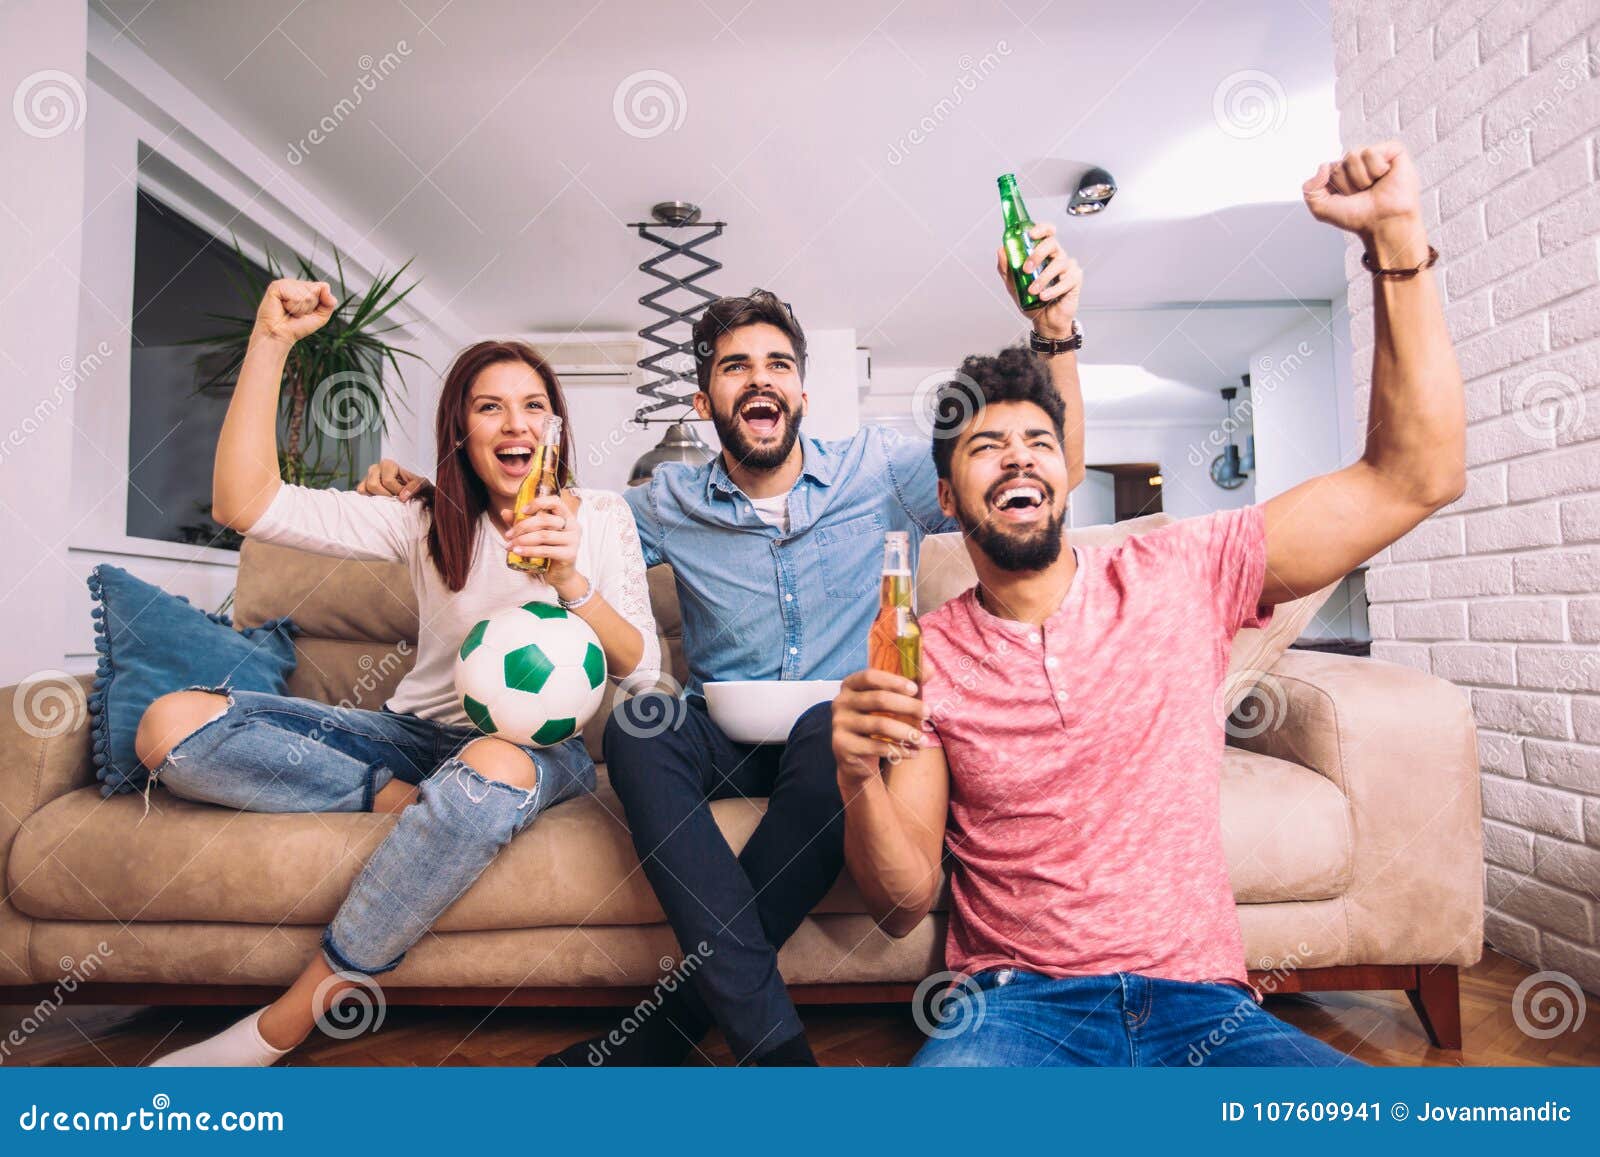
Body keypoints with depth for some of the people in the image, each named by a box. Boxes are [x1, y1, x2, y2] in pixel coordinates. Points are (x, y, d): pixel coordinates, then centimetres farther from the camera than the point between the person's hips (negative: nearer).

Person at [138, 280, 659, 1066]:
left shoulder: (601, 517, 2)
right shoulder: (426, 522, 6)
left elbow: (639, 670, -7)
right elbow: (244, 506, -5)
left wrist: (571, 583, -26)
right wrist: (270, 341, -10)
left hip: (540, 744, -2)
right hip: (418, 734, 3)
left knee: (493, 771, -42)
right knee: (170, 724, -14)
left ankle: (282, 1027, -23)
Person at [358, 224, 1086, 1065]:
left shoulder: (878, 470, 2)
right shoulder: (671, 503, 6)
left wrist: (1055, 333, -13)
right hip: (727, 740, 2)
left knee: (837, 725, -37)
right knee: (639, 719, -31)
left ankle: (670, 1027, -23)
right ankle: (773, 1040, -29)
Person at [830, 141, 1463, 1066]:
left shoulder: (1179, 577, 0)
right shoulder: (923, 659, -2)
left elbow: (1415, 476, -4)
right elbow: (904, 904, -2)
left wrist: (1396, 234, -10)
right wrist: (862, 780, -24)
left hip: (1202, 1004, 3)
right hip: (1016, 1004, -2)